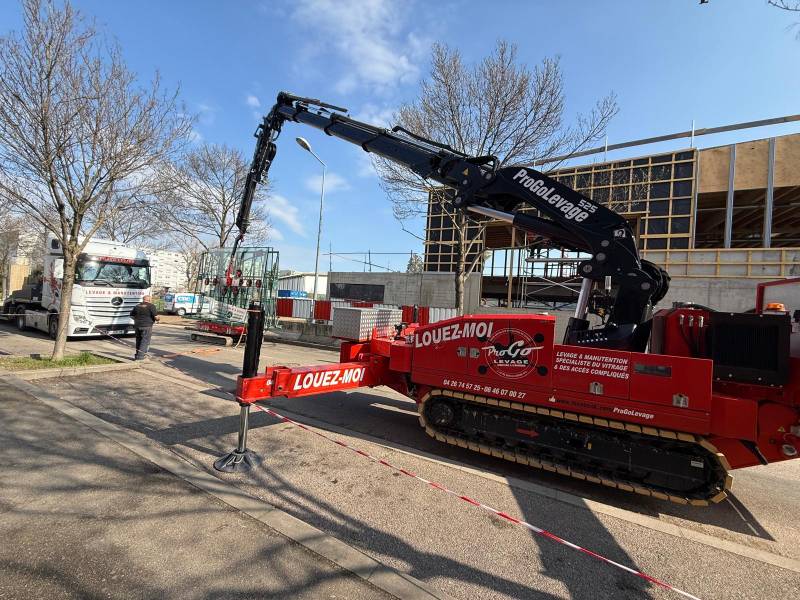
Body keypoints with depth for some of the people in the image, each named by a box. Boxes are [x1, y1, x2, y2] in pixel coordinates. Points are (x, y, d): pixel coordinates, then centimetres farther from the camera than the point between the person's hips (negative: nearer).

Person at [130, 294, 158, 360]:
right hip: (147, 326, -6)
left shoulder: (137, 306, 11)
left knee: (139, 340, 17)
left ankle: (138, 354, 25)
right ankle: (140, 356, -5)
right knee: (145, 341, -1)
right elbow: (156, 317, -14)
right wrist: (157, 319, 7)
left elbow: (132, 315, 16)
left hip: (137, 326, 6)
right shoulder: (151, 306, -9)